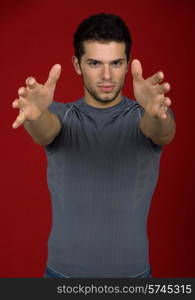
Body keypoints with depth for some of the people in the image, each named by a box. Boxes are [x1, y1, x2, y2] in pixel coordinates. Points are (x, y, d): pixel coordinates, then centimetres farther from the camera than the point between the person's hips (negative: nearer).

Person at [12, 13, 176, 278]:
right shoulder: (61, 115, -4)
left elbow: (162, 133, -30)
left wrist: (155, 112, -54)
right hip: (64, 273, 1)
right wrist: (35, 114, -51)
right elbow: (44, 132, -28)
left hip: (132, 274, 0)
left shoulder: (145, 117, -6)